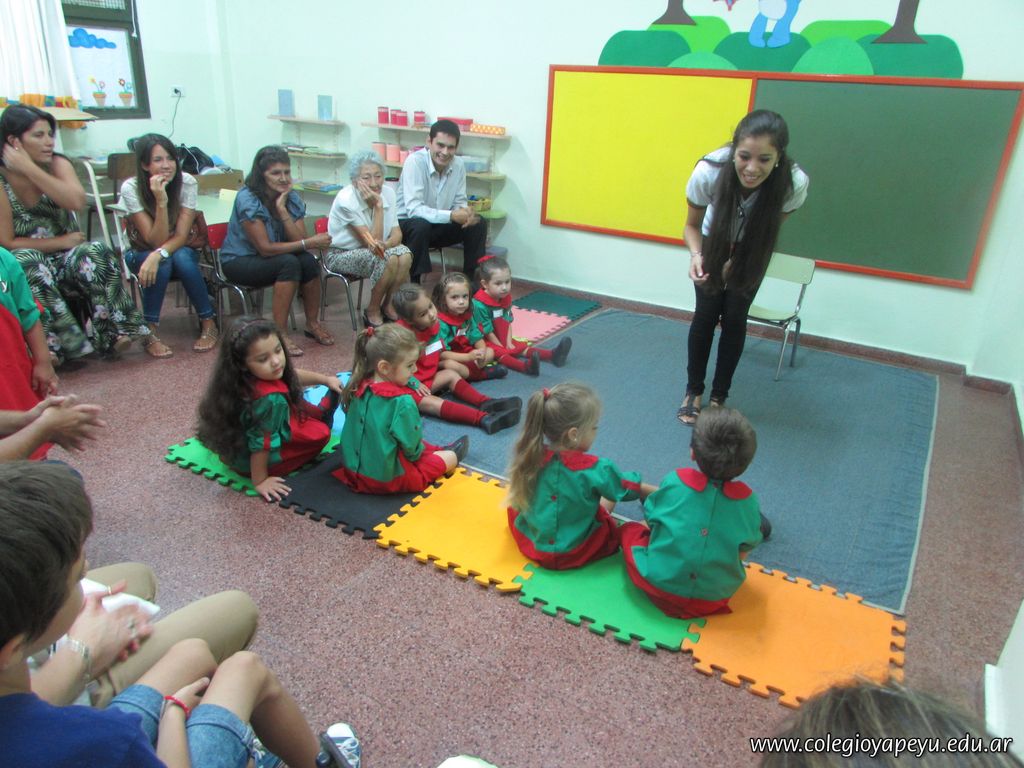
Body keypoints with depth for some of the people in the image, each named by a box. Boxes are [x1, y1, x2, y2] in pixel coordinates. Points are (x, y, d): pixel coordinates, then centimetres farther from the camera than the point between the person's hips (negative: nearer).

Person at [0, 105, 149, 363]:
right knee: (27, 263, -36)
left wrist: (29, 169, -18)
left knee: (95, 253, -29)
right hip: (24, 269, -2)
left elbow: (77, 201, -20)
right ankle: (53, 346, -32)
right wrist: (61, 242, -13)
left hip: (63, 256, 2)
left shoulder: (57, 164, 1)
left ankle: (115, 333, -24)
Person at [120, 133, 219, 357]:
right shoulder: (131, 188, -21)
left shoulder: (187, 182, -19)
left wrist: (158, 254, -40)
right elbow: (156, 240, -26)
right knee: (163, 264, -34)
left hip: (183, 250, 1)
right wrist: (161, 201, -37)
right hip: (142, 253, -1)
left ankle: (208, 324, -19)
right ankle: (150, 333, -22)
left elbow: (181, 236, -21)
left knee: (181, 258, -33)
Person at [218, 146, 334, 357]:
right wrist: (308, 243, -29)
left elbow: (299, 240, -14)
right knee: (289, 263, -32)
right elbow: (265, 248, -26)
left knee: (308, 261, -24)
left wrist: (282, 210, -24)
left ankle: (312, 323, -9)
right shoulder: (248, 199, -21)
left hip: (268, 260, 5)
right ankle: (279, 334, -29)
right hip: (238, 261, -5)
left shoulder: (292, 198, -4)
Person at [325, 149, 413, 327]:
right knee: (389, 259, -31)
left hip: (370, 252, 5)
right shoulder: (346, 200, -24)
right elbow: (373, 241, -24)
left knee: (404, 254, -26)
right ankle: (373, 311, -11)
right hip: (340, 254, -5)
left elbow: (397, 233, -8)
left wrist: (386, 244, -30)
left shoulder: (388, 192, -8)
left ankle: (389, 306, -7)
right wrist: (378, 206, -26)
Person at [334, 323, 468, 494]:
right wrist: (419, 451, 5)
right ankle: (450, 455, 42)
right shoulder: (402, 402, -27)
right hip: (387, 480, -6)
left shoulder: (359, 388, -7)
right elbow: (411, 448, -19)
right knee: (449, 457, 15)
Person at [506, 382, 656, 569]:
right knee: (610, 496, 14)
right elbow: (628, 487, -5)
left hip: (531, 544, 2)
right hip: (575, 556, -2)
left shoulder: (530, 456, -14)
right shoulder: (594, 469, -24)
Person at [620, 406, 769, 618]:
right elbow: (743, 552, 4)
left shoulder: (674, 482, -12)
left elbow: (652, 519, 2)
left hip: (660, 585, -3)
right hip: (714, 598, 3)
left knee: (630, 529, 20)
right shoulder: (748, 501, -8)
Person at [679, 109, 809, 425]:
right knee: (706, 314, -5)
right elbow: (692, 225, -18)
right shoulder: (709, 171, -37)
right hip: (714, 242, 0)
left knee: (734, 317, -2)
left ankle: (719, 396, 13)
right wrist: (696, 255, -37)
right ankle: (693, 391, 13)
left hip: (752, 251, 0)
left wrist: (734, 262, -21)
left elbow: (770, 229, -12)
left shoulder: (794, 183, -34)